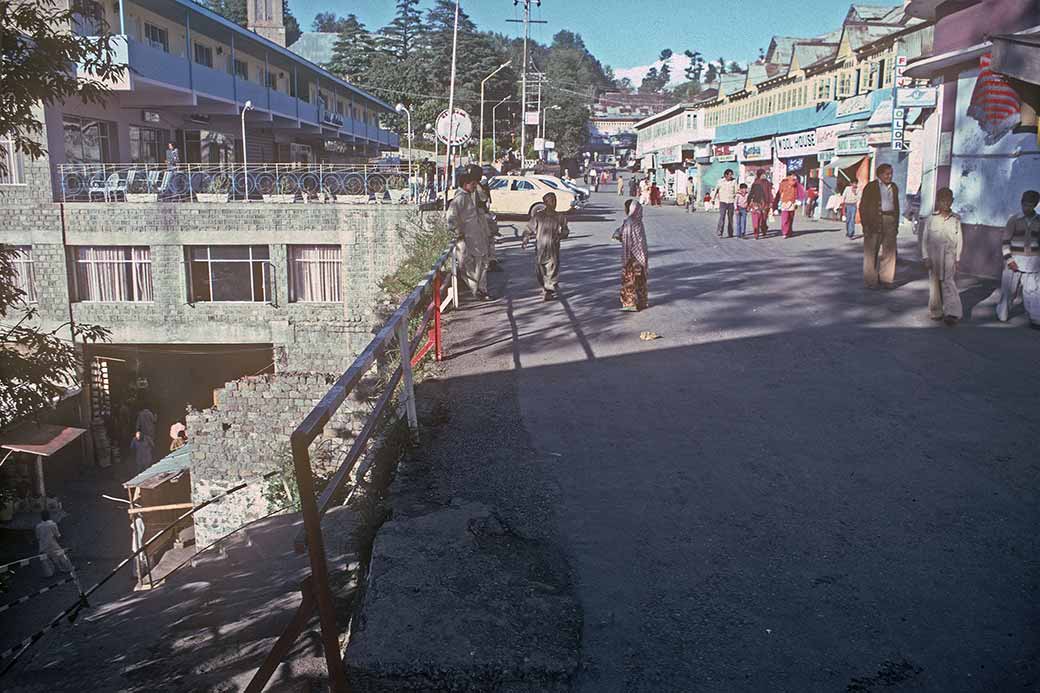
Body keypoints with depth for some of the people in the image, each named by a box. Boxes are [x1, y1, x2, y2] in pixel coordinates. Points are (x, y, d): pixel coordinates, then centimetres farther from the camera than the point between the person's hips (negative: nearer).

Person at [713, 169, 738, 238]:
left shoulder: (734, 181, 1)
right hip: (723, 202, -2)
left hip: (731, 202, 2)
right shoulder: (720, 182, -1)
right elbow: (716, 190, 13)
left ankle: (730, 233, 16)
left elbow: (736, 191, 2)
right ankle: (720, 233, -16)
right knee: (722, 217, -13)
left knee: (730, 218, 8)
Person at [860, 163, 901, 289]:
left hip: (890, 221, 5)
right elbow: (863, 206, -4)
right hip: (874, 221, -5)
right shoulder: (871, 187, 0)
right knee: (871, 251, -2)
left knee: (889, 250, 3)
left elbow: (896, 206, 20)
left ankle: (886, 279, 9)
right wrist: (866, 225, -11)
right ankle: (870, 280, 4)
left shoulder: (894, 187, 16)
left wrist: (896, 224, 13)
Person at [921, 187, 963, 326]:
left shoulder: (955, 220, 4)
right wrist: (925, 257, -3)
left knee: (949, 283, -10)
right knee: (935, 284, 7)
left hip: (949, 256, 0)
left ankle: (952, 313, -15)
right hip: (934, 255, 1)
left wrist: (957, 258, 5)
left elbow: (959, 240, 8)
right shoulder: (931, 219, 1)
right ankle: (936, 312, 20)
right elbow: (925, 239, 2)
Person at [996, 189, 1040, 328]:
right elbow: (1005, 242, -3)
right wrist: (1009, 260, -12)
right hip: (1015, 260, -1)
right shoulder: (1014, 220, -2)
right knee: (1008, 289, 6)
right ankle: (1002, 315, 20)